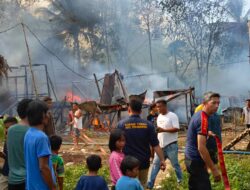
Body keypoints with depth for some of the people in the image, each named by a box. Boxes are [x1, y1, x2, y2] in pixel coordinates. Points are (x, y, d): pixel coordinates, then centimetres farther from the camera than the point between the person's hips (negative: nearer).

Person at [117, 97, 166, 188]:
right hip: (144, 163, 1)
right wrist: (162, 160, -1)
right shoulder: (148, 125, -7)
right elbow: (155, 145, -8)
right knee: (142, 186, 16)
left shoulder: (121, 124, -9)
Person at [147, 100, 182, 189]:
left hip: (171, 145, -6)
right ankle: (149, 184, 10)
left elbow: (176, 129, -21)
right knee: (155, 164, 6)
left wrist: (163, 130, -26)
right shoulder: (159, 117, 11)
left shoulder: (172, 116, -12)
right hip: (161, 145, 7)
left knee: (175, 164, 7)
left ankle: (181, 181, 27)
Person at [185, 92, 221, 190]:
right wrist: (214, 169, -26)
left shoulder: (198, 114, 7)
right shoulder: (203, 119, -23)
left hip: (190, 158, 10)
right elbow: (201, 148, -28)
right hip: (196, 160, -10)